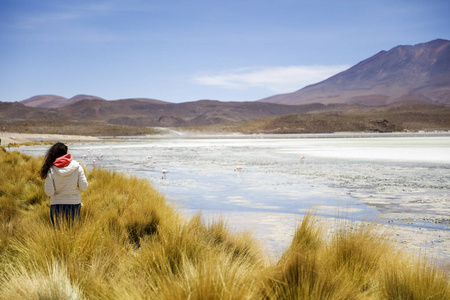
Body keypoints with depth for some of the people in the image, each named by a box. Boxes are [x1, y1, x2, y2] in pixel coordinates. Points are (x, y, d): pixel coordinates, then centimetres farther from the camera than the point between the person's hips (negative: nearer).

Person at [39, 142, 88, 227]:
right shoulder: (77, 166, -8)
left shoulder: (51, 169, -10)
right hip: (74, 204, 1)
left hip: (57, 205, -1)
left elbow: (49, 192, -12)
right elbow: (83, 187, -8)